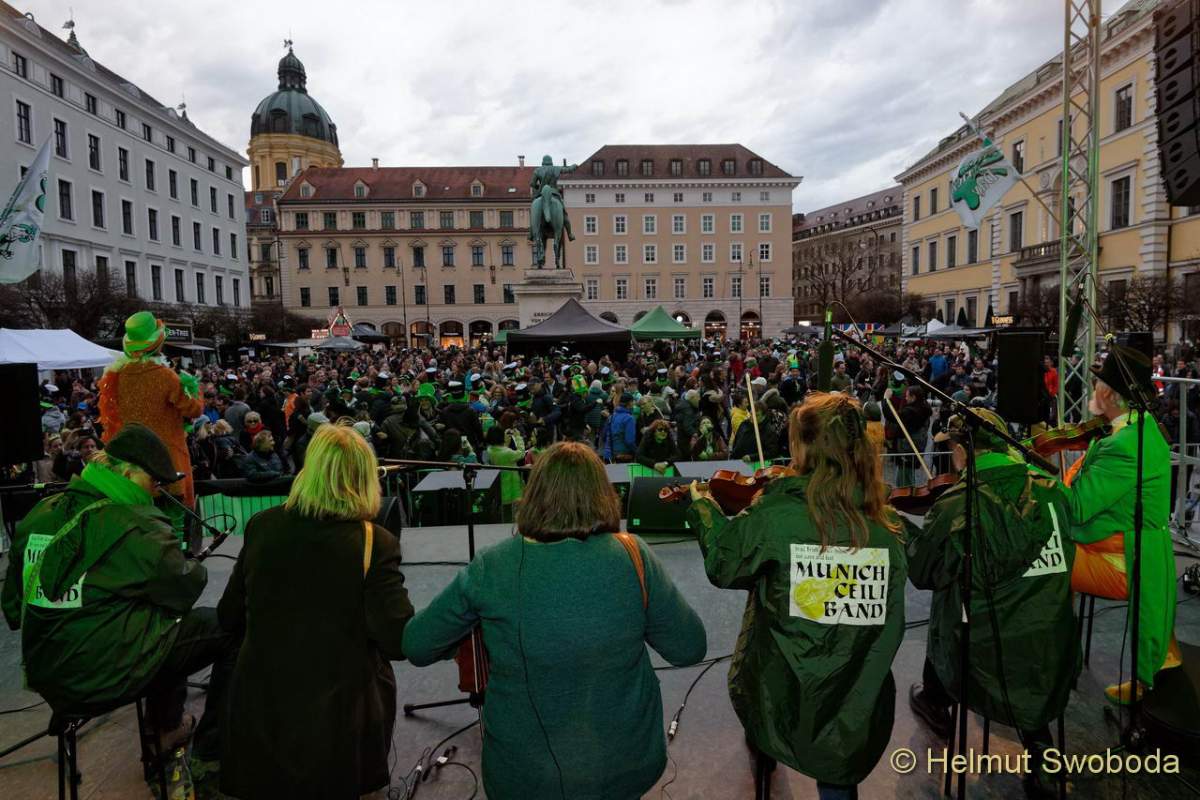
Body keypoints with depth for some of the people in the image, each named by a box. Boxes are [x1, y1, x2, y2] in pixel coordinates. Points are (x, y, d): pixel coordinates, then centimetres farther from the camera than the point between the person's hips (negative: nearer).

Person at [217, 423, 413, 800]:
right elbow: (398, 642, -21)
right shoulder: (375, 543, -20)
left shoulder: (261, 525, -7)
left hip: (260, 712, 3)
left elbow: (230, 617, 5)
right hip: (338, 721, -3)